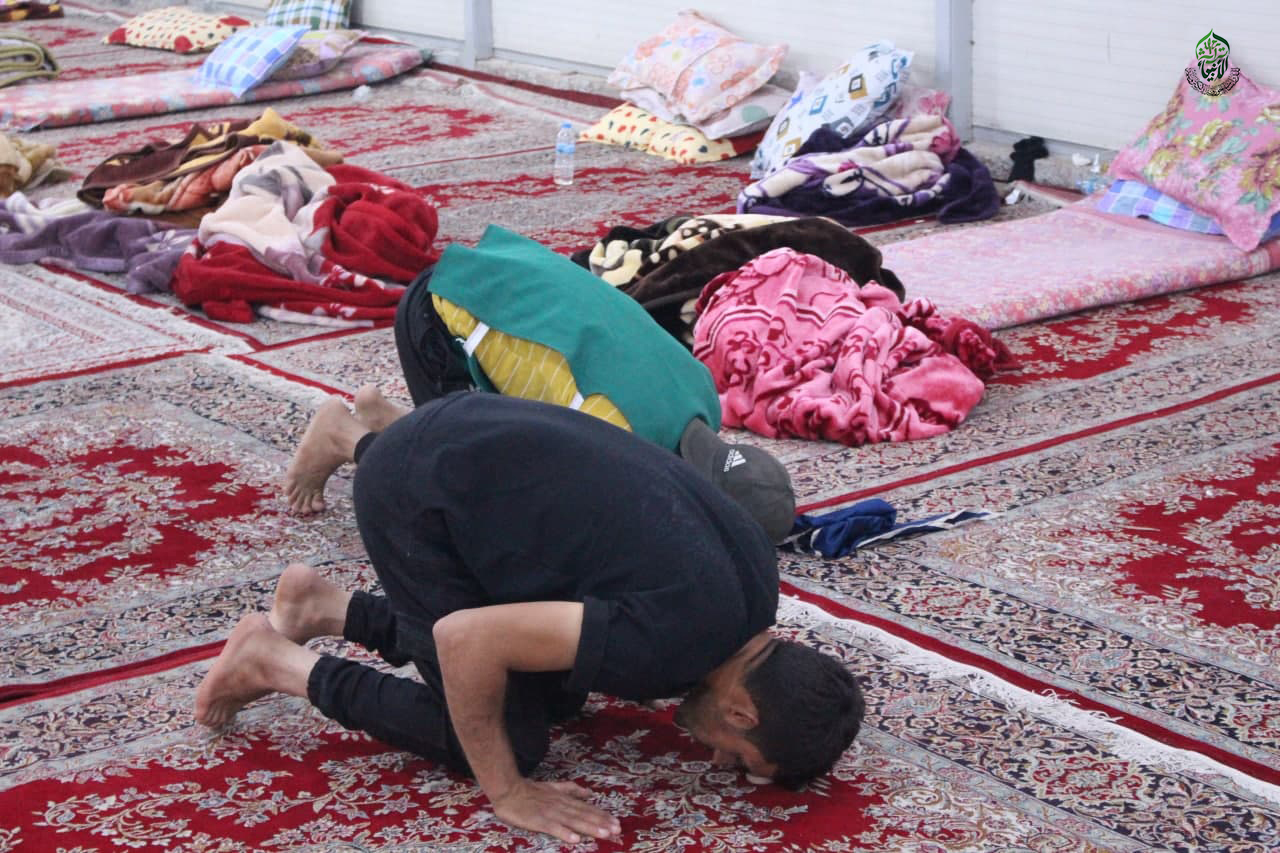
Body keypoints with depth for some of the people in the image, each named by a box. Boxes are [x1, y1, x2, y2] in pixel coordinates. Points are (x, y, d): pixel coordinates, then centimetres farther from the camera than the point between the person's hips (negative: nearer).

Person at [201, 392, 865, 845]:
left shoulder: (755, 570, -4)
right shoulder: (671, 638, -30)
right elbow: (467, 638, -30)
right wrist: (506, 793, -19)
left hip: (474, 430, 8)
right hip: (412, 495, -8)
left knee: (556, 695, 14)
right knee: (511, 735, -7)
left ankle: (324, 607, 25)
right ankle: (279, 662, 7)